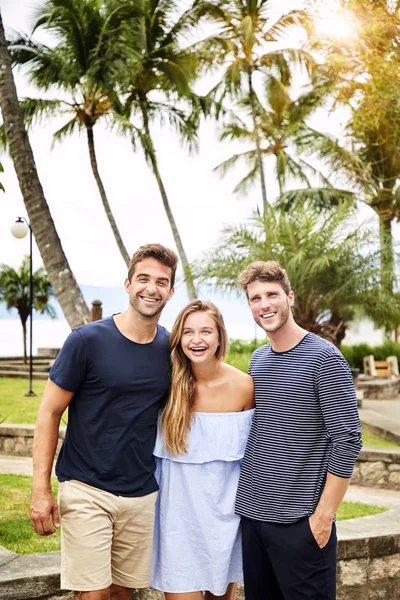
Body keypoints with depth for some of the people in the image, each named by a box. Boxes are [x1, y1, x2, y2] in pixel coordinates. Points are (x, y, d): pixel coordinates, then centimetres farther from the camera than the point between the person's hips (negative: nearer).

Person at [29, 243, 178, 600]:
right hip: (87, 490, -4)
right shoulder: (88, 340, -11)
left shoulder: (172, 348, 2)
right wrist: (41, 489, -11)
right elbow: (49, 413, -6)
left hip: (143, 494, 4)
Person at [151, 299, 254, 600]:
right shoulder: (168, 385, -8)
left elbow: (252, 453, 4)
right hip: (178, 513, 0)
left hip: (224, 513, 1)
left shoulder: (243, 386, -9)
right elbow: (154, 449, 4)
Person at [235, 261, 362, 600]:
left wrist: (323, 515, -15)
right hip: (251, 514, 6)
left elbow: (347, 439, -13)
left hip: (300, 521, -6)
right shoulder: (257, 359, 9)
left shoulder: (323, 358, -10)